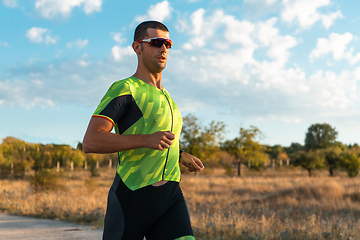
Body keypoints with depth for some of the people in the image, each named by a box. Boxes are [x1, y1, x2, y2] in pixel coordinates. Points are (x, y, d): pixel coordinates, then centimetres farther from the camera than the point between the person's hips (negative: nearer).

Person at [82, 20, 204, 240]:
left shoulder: (164, 96, 21)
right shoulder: (124, 89, -5)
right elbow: (90, 142, -17)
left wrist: (180, 156, 20)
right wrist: (146, 140, -26)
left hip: (171, 196, 6)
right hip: (131, 197, -5)